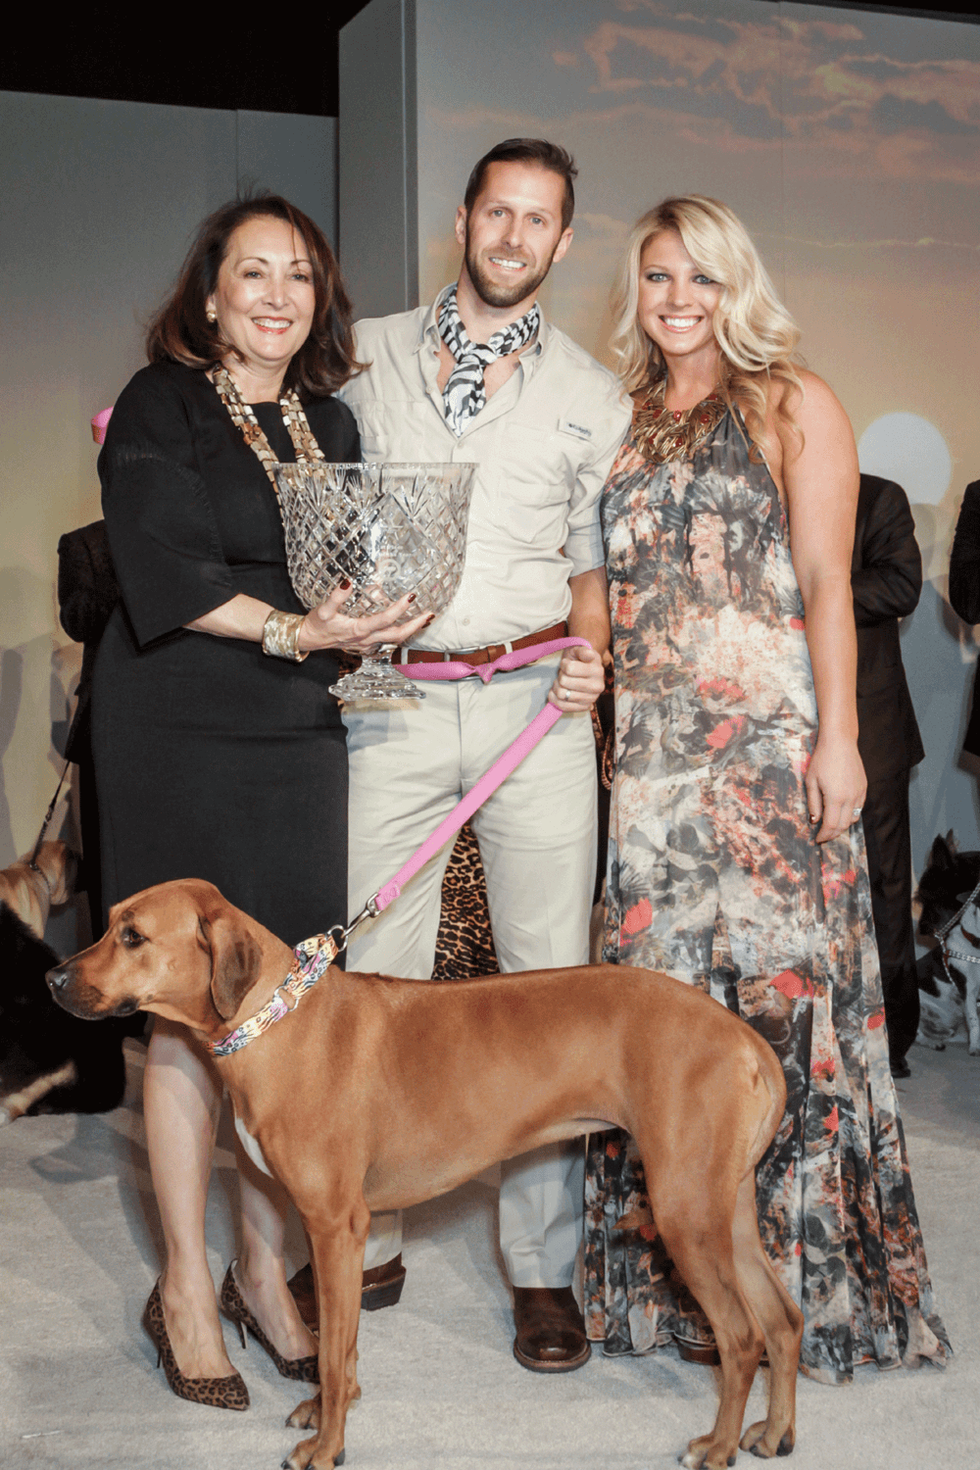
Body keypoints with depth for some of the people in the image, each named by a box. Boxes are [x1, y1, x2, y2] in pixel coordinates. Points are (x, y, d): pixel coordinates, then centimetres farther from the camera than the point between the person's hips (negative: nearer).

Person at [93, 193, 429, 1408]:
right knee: (189, 1013, -1)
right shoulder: (159, 407, -2)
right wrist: (291, 631, -23)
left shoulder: (330, 422, 15)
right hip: (177, 737, -5)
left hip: (300, 738, 5)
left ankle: (262, 1271, 19)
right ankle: (184, 1288, 13)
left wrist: (363, 627, -4)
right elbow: (168, 574, -13)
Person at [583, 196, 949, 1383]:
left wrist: (838, 736, -12)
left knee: (775, 981, -6)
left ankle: (801, 1275, 6)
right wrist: (606, 728, 10)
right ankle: (671, 1280, 16)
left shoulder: (793, 405, 3)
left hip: (768, 741, -5)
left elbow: (826, 582, -4)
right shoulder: (630, 424, 18)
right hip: (652, 750, 5)